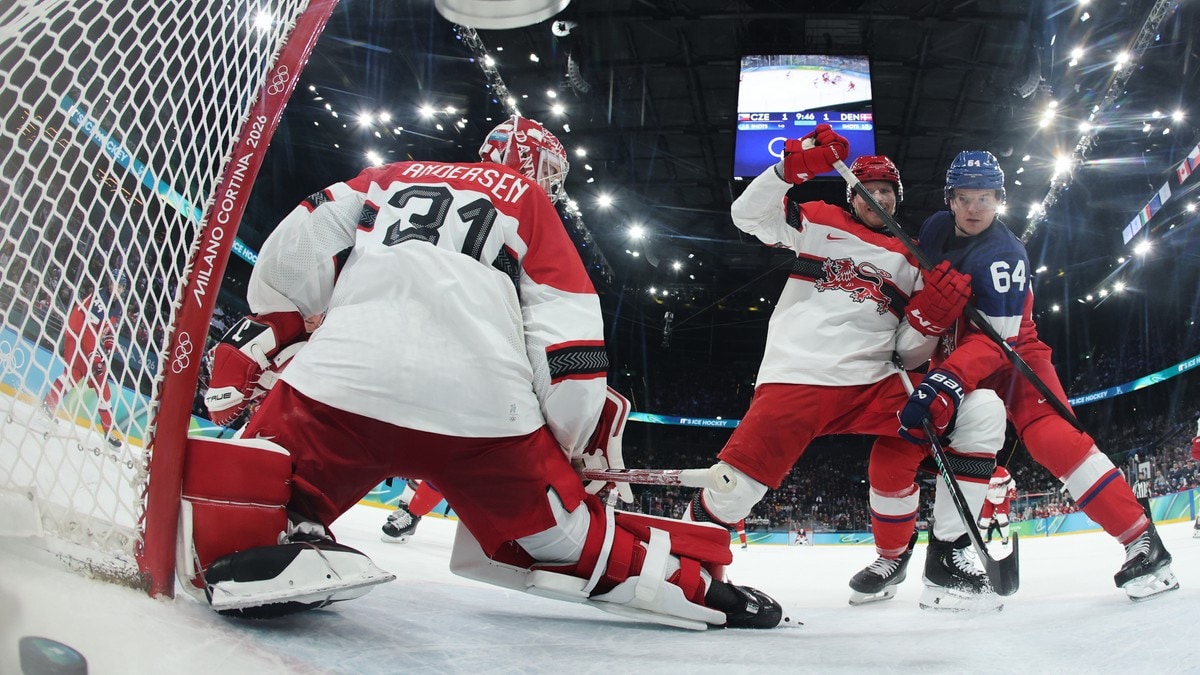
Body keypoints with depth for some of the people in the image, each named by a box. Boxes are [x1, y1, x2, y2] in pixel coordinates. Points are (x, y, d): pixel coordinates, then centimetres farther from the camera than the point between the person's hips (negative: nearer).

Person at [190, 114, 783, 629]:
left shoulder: (392, 176, 30)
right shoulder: (529, 203, 23)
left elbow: (294, 251, 17)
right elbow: (566, 329, 10)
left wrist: (250, 346, 27)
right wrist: (589, 446, 14)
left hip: (341, 383, 0)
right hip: (484, 410, 0)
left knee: (241, 500, 15)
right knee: (565, 532, 19)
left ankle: (266, 552, -14)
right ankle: (696, 583, 13)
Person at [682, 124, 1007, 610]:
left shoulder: (910, 262, 20)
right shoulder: (819, 223, 14)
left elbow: (909, 351, 14)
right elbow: (748, 214, 2)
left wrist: (931, 316, -7)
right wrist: (793, 168, -11)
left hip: (873, 383, 4)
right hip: (796, 377, -3)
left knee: (980, 410, -15)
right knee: (735, 486, -18)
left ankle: (947, 556, -8)